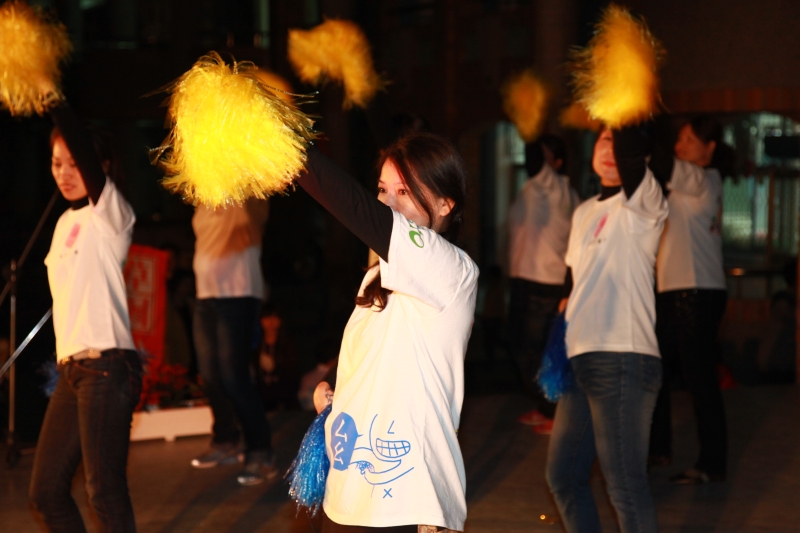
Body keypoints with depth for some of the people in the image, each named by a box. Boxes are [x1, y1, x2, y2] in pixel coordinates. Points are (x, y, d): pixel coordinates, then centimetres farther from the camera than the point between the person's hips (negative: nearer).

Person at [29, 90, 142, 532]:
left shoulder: (110, 212, -4)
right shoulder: (66, 222, 18)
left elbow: (88, 153, -22)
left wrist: (55, 102, -23)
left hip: (105, 366, -8)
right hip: (70, 369, 8)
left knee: (104, 490, -10)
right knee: (45, 492, 9)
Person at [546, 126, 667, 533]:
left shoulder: (643, 204, -5)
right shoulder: (585, 212, 19)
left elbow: (632, 165, -27)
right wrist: (561, 332, 20)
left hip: (622, 361, -9)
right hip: (581, 361, 9)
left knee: (624, 486, -8)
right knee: (562, 474, 17)